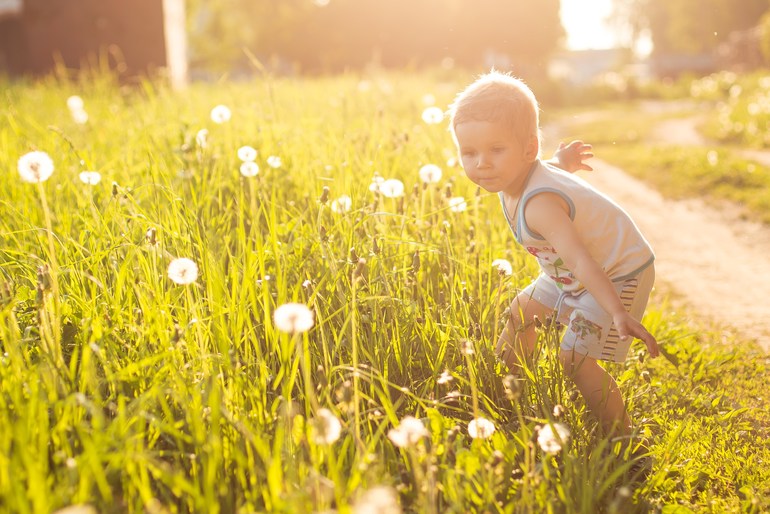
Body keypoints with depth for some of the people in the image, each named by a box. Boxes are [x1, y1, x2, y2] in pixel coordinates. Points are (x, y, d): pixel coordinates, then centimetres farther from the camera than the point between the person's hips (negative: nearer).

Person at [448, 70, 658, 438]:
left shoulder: (539, 204, -38)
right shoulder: (512, 174, -9)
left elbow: (580, 261, -49)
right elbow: (548, 167, 15)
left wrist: (618, 313, -59)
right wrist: (561, 158, 37)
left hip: (618, 276, -10)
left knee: (574, 356, -18)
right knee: (522, 311, 20)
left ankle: (623, 441, -4)